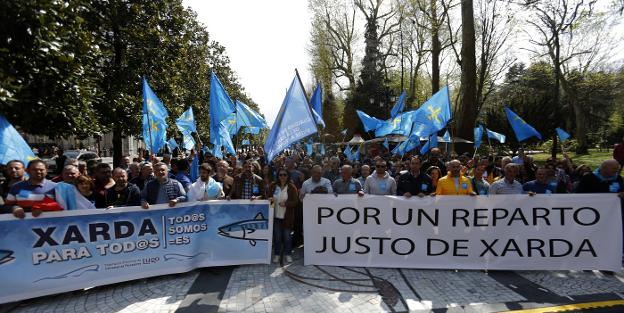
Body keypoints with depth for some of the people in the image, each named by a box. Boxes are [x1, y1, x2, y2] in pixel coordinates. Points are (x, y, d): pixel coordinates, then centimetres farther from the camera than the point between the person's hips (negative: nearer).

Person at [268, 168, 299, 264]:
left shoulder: (291, 187, -3)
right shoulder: (273, 186, 3)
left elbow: (296, 201, -5)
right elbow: (269, 198, 12)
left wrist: (286, 204, -19)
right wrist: (270, 200, -11)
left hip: (287, 216, -1)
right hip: (276, 216, 2)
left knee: (287, 236, 7)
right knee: (277, 236, 9)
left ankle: (288, 254, 22)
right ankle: (276, 254, 23)